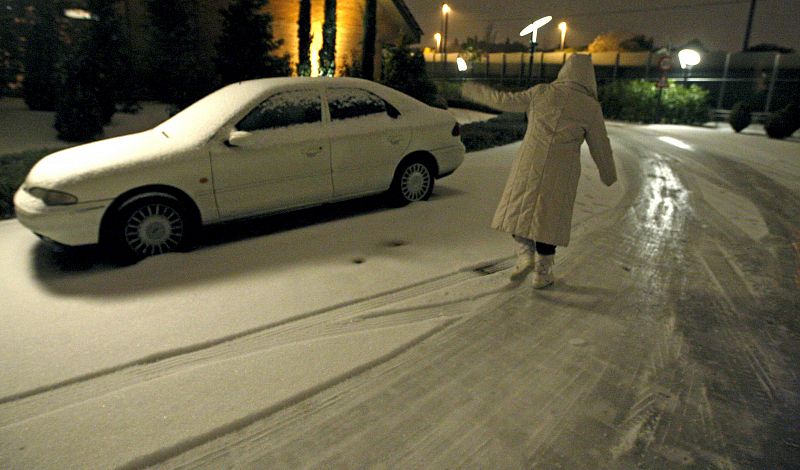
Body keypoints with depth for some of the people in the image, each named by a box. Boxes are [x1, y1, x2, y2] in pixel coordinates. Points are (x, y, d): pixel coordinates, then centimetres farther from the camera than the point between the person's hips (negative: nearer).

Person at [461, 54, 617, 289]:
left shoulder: (540, 92, 2)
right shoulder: (591, 107, 1)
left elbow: (504, 100, 9)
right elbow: (600, 145, 7)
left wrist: (472, 91, 23)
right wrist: (609, 175, 23)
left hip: (529, 164, 1)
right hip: (561, 172, 0)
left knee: (519, 209, 17)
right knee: (549, 217, 9)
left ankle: (525, 256, 3)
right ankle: (542, 273, 16)